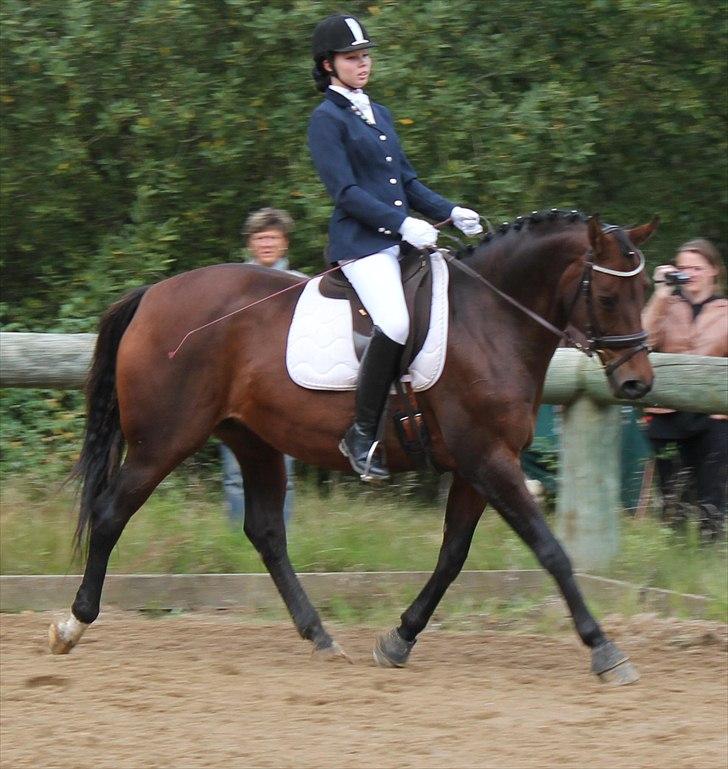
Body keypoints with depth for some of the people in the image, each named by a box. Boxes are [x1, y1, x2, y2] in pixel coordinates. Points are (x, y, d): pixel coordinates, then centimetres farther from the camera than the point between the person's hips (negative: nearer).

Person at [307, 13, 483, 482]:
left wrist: (450, 212, 9)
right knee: (397, 323, -30)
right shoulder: (327, 119, -2)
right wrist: (403, 223, -19)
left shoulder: (379, 115, 21)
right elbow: (345, 192, -11)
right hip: (361, 244, -8)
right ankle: (363, 433, -22)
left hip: (404, 239, 8)